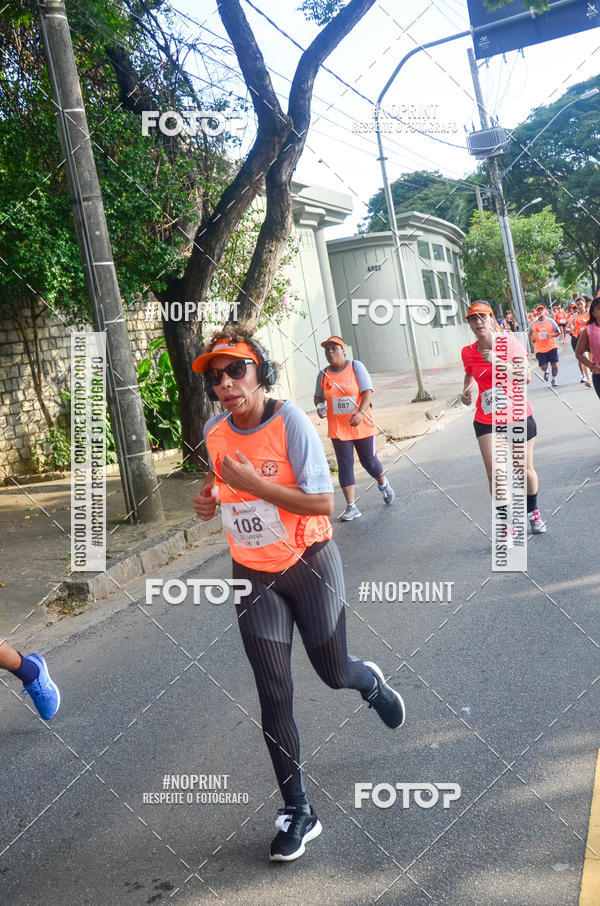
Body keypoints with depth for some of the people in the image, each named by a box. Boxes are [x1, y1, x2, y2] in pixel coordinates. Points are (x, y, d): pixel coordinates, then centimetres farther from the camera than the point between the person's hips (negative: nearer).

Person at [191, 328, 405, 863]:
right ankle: (298, 812, 16)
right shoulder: (214, 432, -3)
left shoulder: (290, 422, -19)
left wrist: (254, 483, -29)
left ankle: (371, 682, 51)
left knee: (334, 673, 12)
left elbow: (324, 503, -23)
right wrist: (210, 495, -5)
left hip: (309, 563, -3)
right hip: (252, 574, 4)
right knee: (274, 696, 3)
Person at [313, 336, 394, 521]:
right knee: (345, 465, -1)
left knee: (368, 460, 8)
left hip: (361, 425, -2)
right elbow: (318, 397, 12)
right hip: (338, 428, 2)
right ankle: (351, 507, 5)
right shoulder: (323, 375, 3)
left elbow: (368, 392, -11)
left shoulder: (356, 367, -5)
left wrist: (360, 413, -25)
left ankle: (383, 483, 41)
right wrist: (319, 406, -12)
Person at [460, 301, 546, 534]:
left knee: (526, 470, 11)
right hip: (487, 421, 1)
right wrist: (467, 391, 0)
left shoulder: (510, 342, -8)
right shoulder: (468, 352, -3)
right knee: (494, 473, -11)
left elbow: (526, 377, -16)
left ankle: (532, 511, 38)